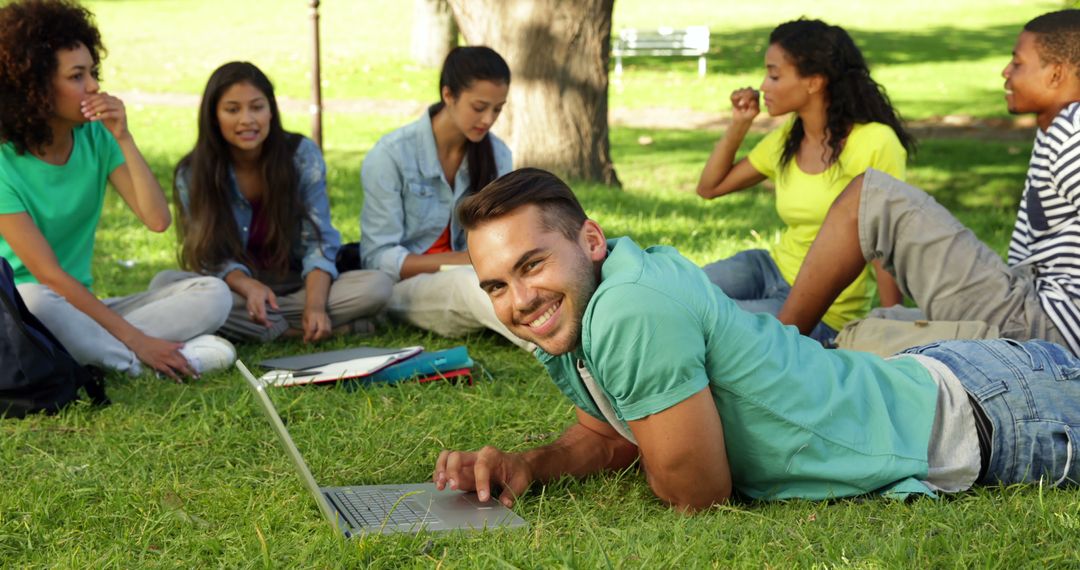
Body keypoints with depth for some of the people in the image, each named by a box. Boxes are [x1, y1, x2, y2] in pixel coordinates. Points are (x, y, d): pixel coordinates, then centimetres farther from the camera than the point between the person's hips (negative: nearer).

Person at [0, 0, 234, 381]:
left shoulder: (96, 137, 0)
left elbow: (158, 220, -7)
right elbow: (48, 275, -20)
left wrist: (124, 139, -16)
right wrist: (136, 340, -24)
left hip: (84, 306, 5)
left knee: (212, 294, -11)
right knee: (35, 303, -41)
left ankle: (102, 351, -25)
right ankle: (140, 362, -22)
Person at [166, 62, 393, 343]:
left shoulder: (302, 155, -9)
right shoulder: (192, 175, -9)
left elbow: (318, 243, -12)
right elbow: (213, 258, -9)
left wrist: (315, 304, -31)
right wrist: (249, 287, -33)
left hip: (297, 285, -1)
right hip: (237, 290, 1)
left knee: (377, 286, -27)